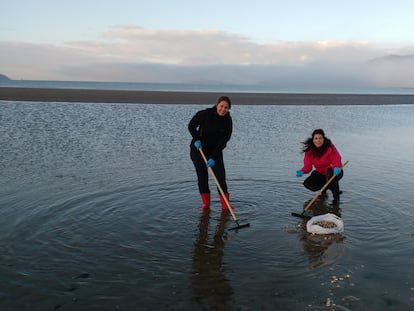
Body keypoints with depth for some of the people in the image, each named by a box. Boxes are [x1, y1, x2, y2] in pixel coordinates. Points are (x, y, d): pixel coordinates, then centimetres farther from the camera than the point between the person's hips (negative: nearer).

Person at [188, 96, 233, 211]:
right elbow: (191, 126, -6)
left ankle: (225, 204, 0)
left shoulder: (228, 121, -13)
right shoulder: (205, 114, -19)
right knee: (202, 174, 0)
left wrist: (213, 157, -21)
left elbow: (223, 141, -14)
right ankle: (206, 203, 12)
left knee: (220, 174, -6)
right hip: (198, 148, -1)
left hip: (215, 150, 2)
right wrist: (196, 139, -21)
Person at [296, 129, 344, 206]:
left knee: (330, 174, -40)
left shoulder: (330, 148, -21)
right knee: (307, 184, -15)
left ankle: (336, 198, -23)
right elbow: (308, 165, -13)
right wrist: (302, 171, -36)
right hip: (320, 173, 4)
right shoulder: (309, 151, -10)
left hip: (335, 172, -4)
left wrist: (336, 168, -52)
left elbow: (337, 161, -28)